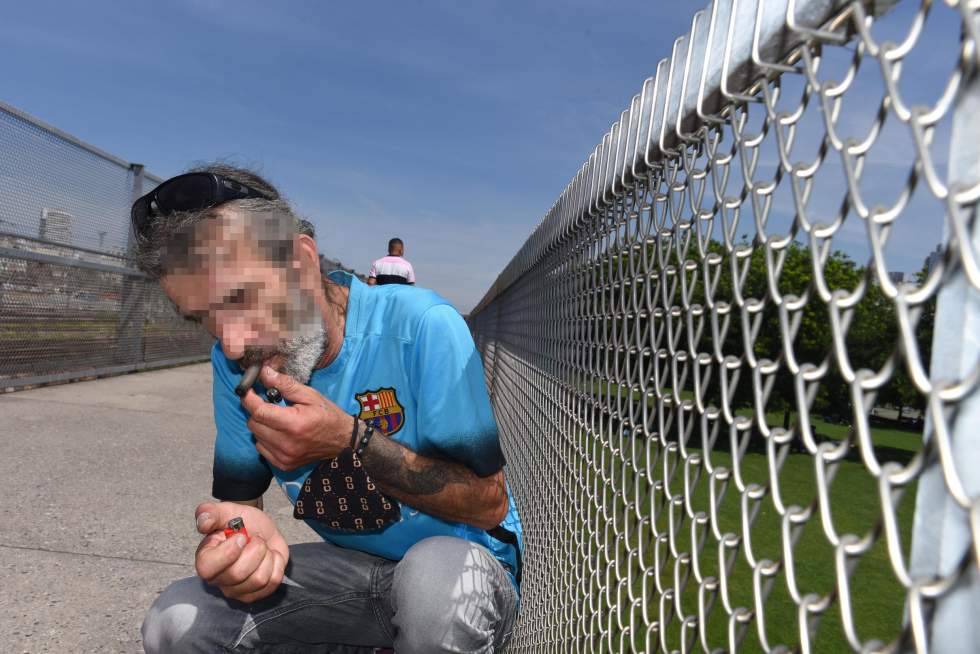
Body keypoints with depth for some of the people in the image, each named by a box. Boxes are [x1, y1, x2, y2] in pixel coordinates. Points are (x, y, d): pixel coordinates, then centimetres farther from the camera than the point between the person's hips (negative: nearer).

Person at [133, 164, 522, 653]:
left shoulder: (421, 325, -25)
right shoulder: (233, 364, -7)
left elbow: (490, 505, -20)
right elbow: (236, 496, 0)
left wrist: (351, 439, -30)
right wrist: (242, 532, -26)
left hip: (461, 555, -4)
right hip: (348, 565, 5)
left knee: (436, 579, -37)